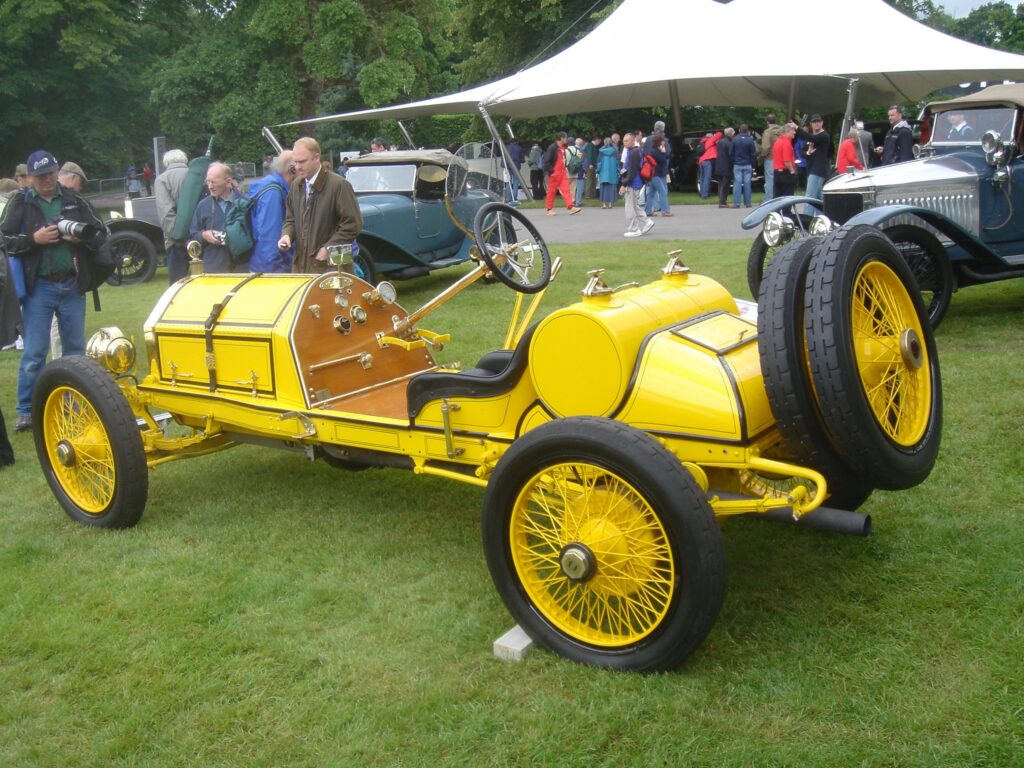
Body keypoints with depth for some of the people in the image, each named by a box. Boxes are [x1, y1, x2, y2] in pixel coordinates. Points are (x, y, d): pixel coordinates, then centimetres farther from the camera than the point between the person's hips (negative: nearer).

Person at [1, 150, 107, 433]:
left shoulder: (74, 201, 8)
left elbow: (101, 233, 10)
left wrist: (82, 237, -10)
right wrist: (34, 238, -17)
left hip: (72, 286, 3)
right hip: (38, 287, -3)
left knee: (75, 348, 11)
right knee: (34, 352, -2)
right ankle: (26, 411, 6)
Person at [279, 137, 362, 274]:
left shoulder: (339, 185, -11)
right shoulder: (296, 185, 11)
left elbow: (353, 224, -13)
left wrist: (328, 248, -14)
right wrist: (286, 235, -1)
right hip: (300, 265, 6)